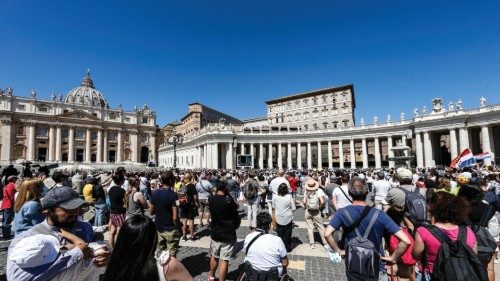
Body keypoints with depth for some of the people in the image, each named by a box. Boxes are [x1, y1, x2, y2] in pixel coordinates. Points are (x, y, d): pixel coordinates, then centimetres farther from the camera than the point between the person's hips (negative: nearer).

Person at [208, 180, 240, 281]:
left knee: (214, 256, 25)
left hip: (215, 234, 6)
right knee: (224, 260, 4)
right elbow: (237, 218, -8)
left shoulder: (211, 200, -5)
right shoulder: (229, 200, -18)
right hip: (228, 235, -5)